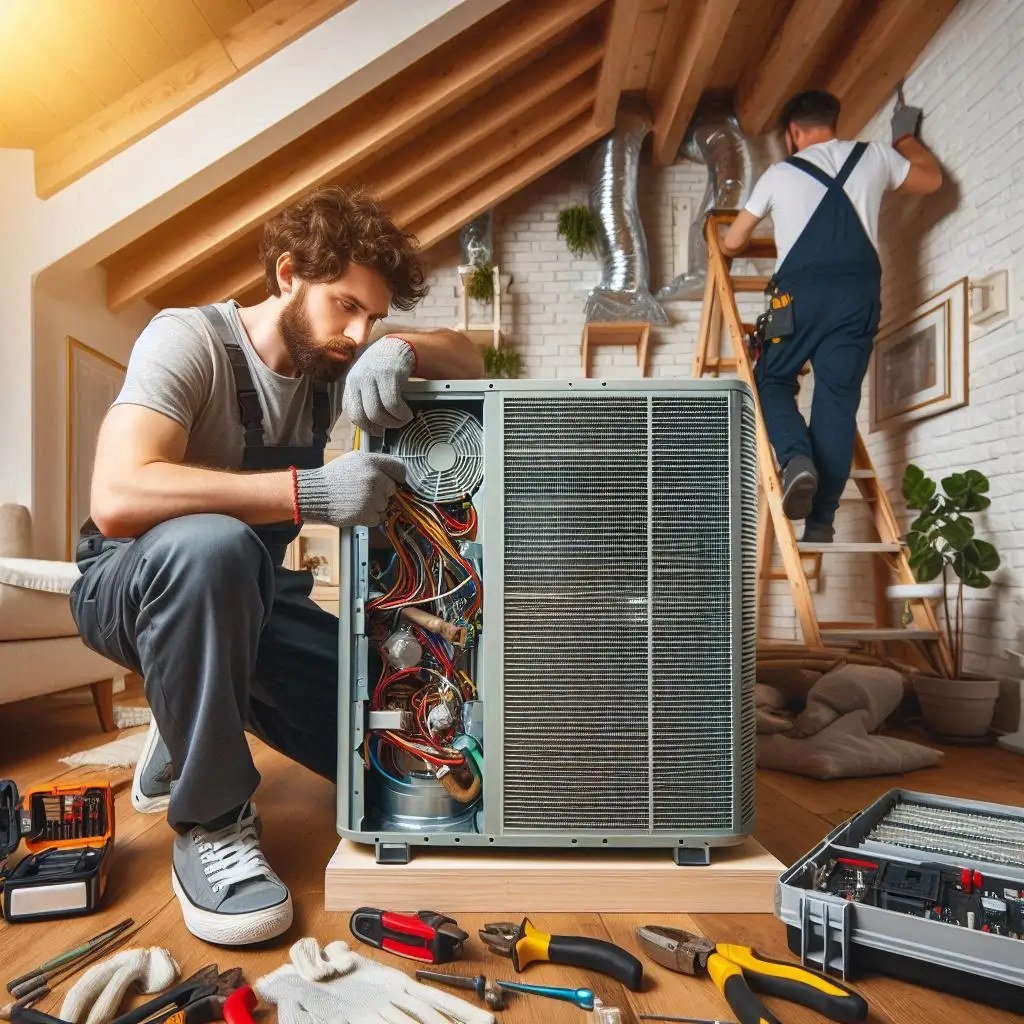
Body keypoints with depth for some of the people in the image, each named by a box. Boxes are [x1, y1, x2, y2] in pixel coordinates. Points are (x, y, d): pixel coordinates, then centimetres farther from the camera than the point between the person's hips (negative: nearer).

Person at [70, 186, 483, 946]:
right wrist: (310, 492, -43)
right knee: (210, 546, -41)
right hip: (136, 583, -5)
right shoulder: (187, 338, -20)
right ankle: (211, 825, -19)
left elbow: (471, 361, -7)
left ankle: (188, 743, 18)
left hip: (249, 595, 6)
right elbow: (118, 499, -35)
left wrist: (398, 349, -29)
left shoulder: (329, 359, -3)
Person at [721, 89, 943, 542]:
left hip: (801, 289, -2)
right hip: (859, 289, 2)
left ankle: (797, 458, -17)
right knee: (838, 399, 1)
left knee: (772, 381, 14)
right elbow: (932, 179, 36)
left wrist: (725, 244, 45)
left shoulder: (779, 173, 14)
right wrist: (905, 137, 52)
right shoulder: (875, 156, 20)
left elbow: (731, 243, 20)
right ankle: (821, 521, -3)